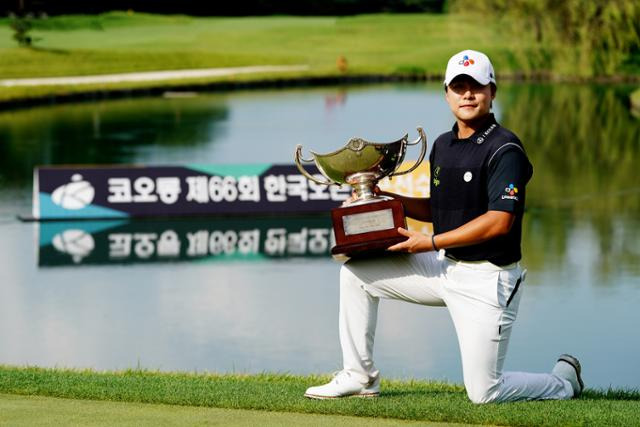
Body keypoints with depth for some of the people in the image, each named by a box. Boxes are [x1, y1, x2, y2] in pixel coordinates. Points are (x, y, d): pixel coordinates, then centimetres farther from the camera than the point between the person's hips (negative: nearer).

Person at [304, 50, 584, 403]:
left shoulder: (505, 150, -16)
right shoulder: (443, 145, 10)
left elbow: (499, 221, -23)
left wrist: (431, 243, -19)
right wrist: (385, 197, 5)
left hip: (488, 278, -8)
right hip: (444, 268, 8)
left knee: (484, 393, -8)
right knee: (356, 272, 6)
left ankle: (564, 379, 20)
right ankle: (359, 378, 14)